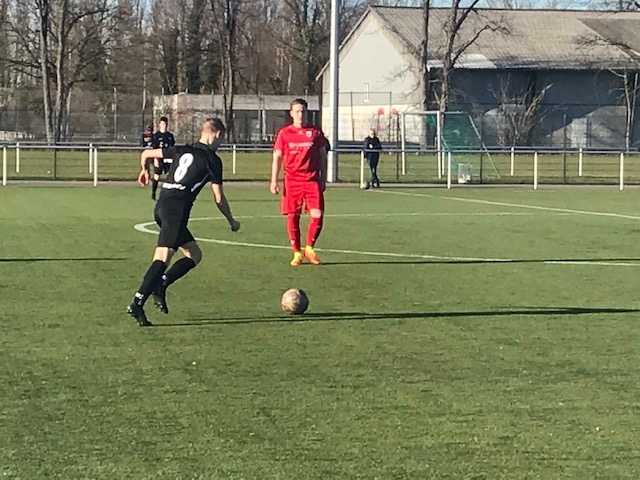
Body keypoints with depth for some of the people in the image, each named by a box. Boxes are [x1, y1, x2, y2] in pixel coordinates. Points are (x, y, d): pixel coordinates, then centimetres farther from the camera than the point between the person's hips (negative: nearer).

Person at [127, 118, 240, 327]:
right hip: (176, 209, -8)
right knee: (163, 256, -18)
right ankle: (137, 303, -29)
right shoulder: (212, 159, 3)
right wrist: (232, 221, 19)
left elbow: (146, 154, 26)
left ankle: (160, 286, 2)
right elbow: (219, 198, 4)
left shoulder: (183, 150, 20)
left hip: (162, 206, 8)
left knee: (194, 254, 15)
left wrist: (144, 170, 48)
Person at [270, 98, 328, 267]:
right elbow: (277, 157, 7)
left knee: (317, 215, -11)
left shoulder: (316, 132, 6)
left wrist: (323, 180, 7)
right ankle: (297, 253, 12)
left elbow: (322, 156, 11)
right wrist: (274, 181, -1)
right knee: (292, 217, 1)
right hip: (291, 181, 0)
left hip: (312, 180, 0)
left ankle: (309, 248, 9)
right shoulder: (284, 133, 5)